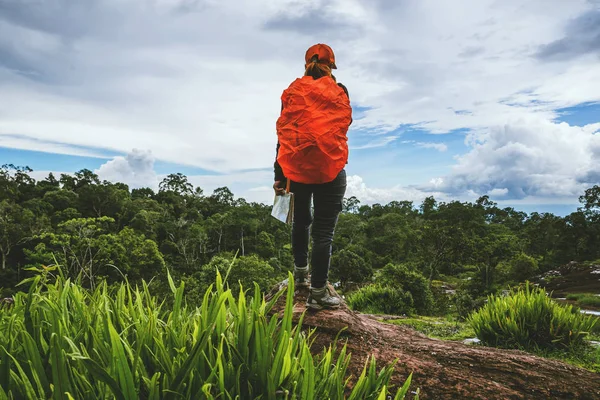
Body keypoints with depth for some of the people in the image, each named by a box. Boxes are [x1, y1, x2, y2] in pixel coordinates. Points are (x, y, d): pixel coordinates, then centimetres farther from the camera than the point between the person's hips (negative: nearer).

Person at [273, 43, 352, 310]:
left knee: (300, 221, 22)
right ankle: (318, 292, 3)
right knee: (324, 230, -1)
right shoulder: (338, 92, 0)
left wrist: (279, 176, 5)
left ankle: (301, 273, 35)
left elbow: (282, 134, 2)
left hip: (296, 168, 3)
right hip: (329, 169, -3)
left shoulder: (293, 92, 5)